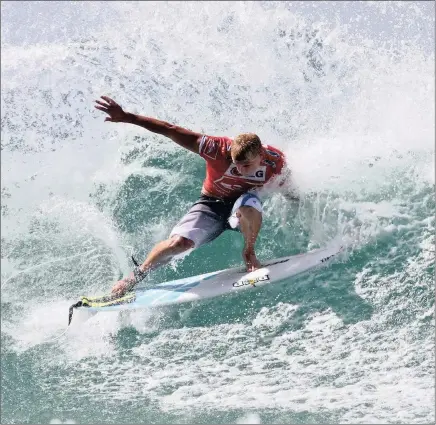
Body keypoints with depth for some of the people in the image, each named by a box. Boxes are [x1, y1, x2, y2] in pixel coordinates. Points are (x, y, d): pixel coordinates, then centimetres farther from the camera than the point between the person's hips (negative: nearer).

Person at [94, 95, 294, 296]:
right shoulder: (218, 149, -32)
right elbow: (170, 130, -31)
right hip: (211, 204, 0)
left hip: (244, 201, 0)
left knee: (248, 206, -39)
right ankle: (135, 276, 4)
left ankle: (248, 253, -10)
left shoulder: (276, 163, -26)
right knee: (179, 242, -23)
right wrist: (125, 117, -33)